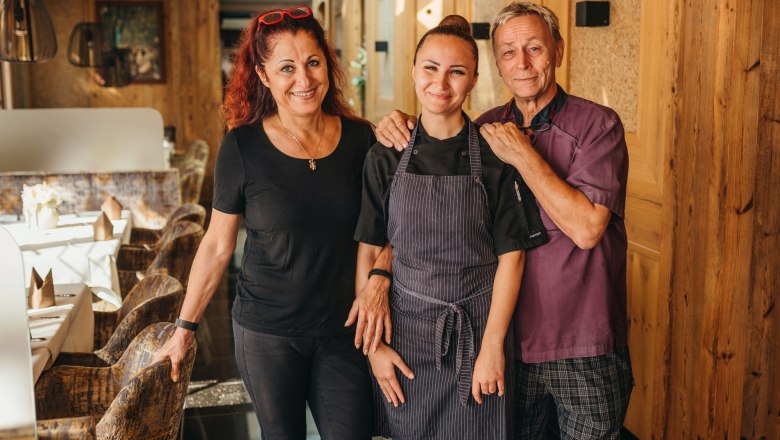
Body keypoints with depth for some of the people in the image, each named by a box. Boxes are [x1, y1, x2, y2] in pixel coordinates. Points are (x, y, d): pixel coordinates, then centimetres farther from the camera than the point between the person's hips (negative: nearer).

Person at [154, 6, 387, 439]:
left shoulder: (360, 138, -4)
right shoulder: (243, 147, -11)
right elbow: (217, 245, -2)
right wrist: (185, 327, 2)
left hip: (342, 330, 2)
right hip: (267, 333, -2)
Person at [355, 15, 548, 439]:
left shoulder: (495, 156, -6)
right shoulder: (386, 157, -1)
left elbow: (511, 255, -6)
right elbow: (368, 252, -1)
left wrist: (492, 347, -10)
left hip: (477, 329, -1)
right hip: (404, 329, 2)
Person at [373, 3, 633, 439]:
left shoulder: (597, 124, -9)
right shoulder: (488, 129, 3)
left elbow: (586, 229, -20)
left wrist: (525, 156, -19)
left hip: (585, 352, -3)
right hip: (511, 342, 3)